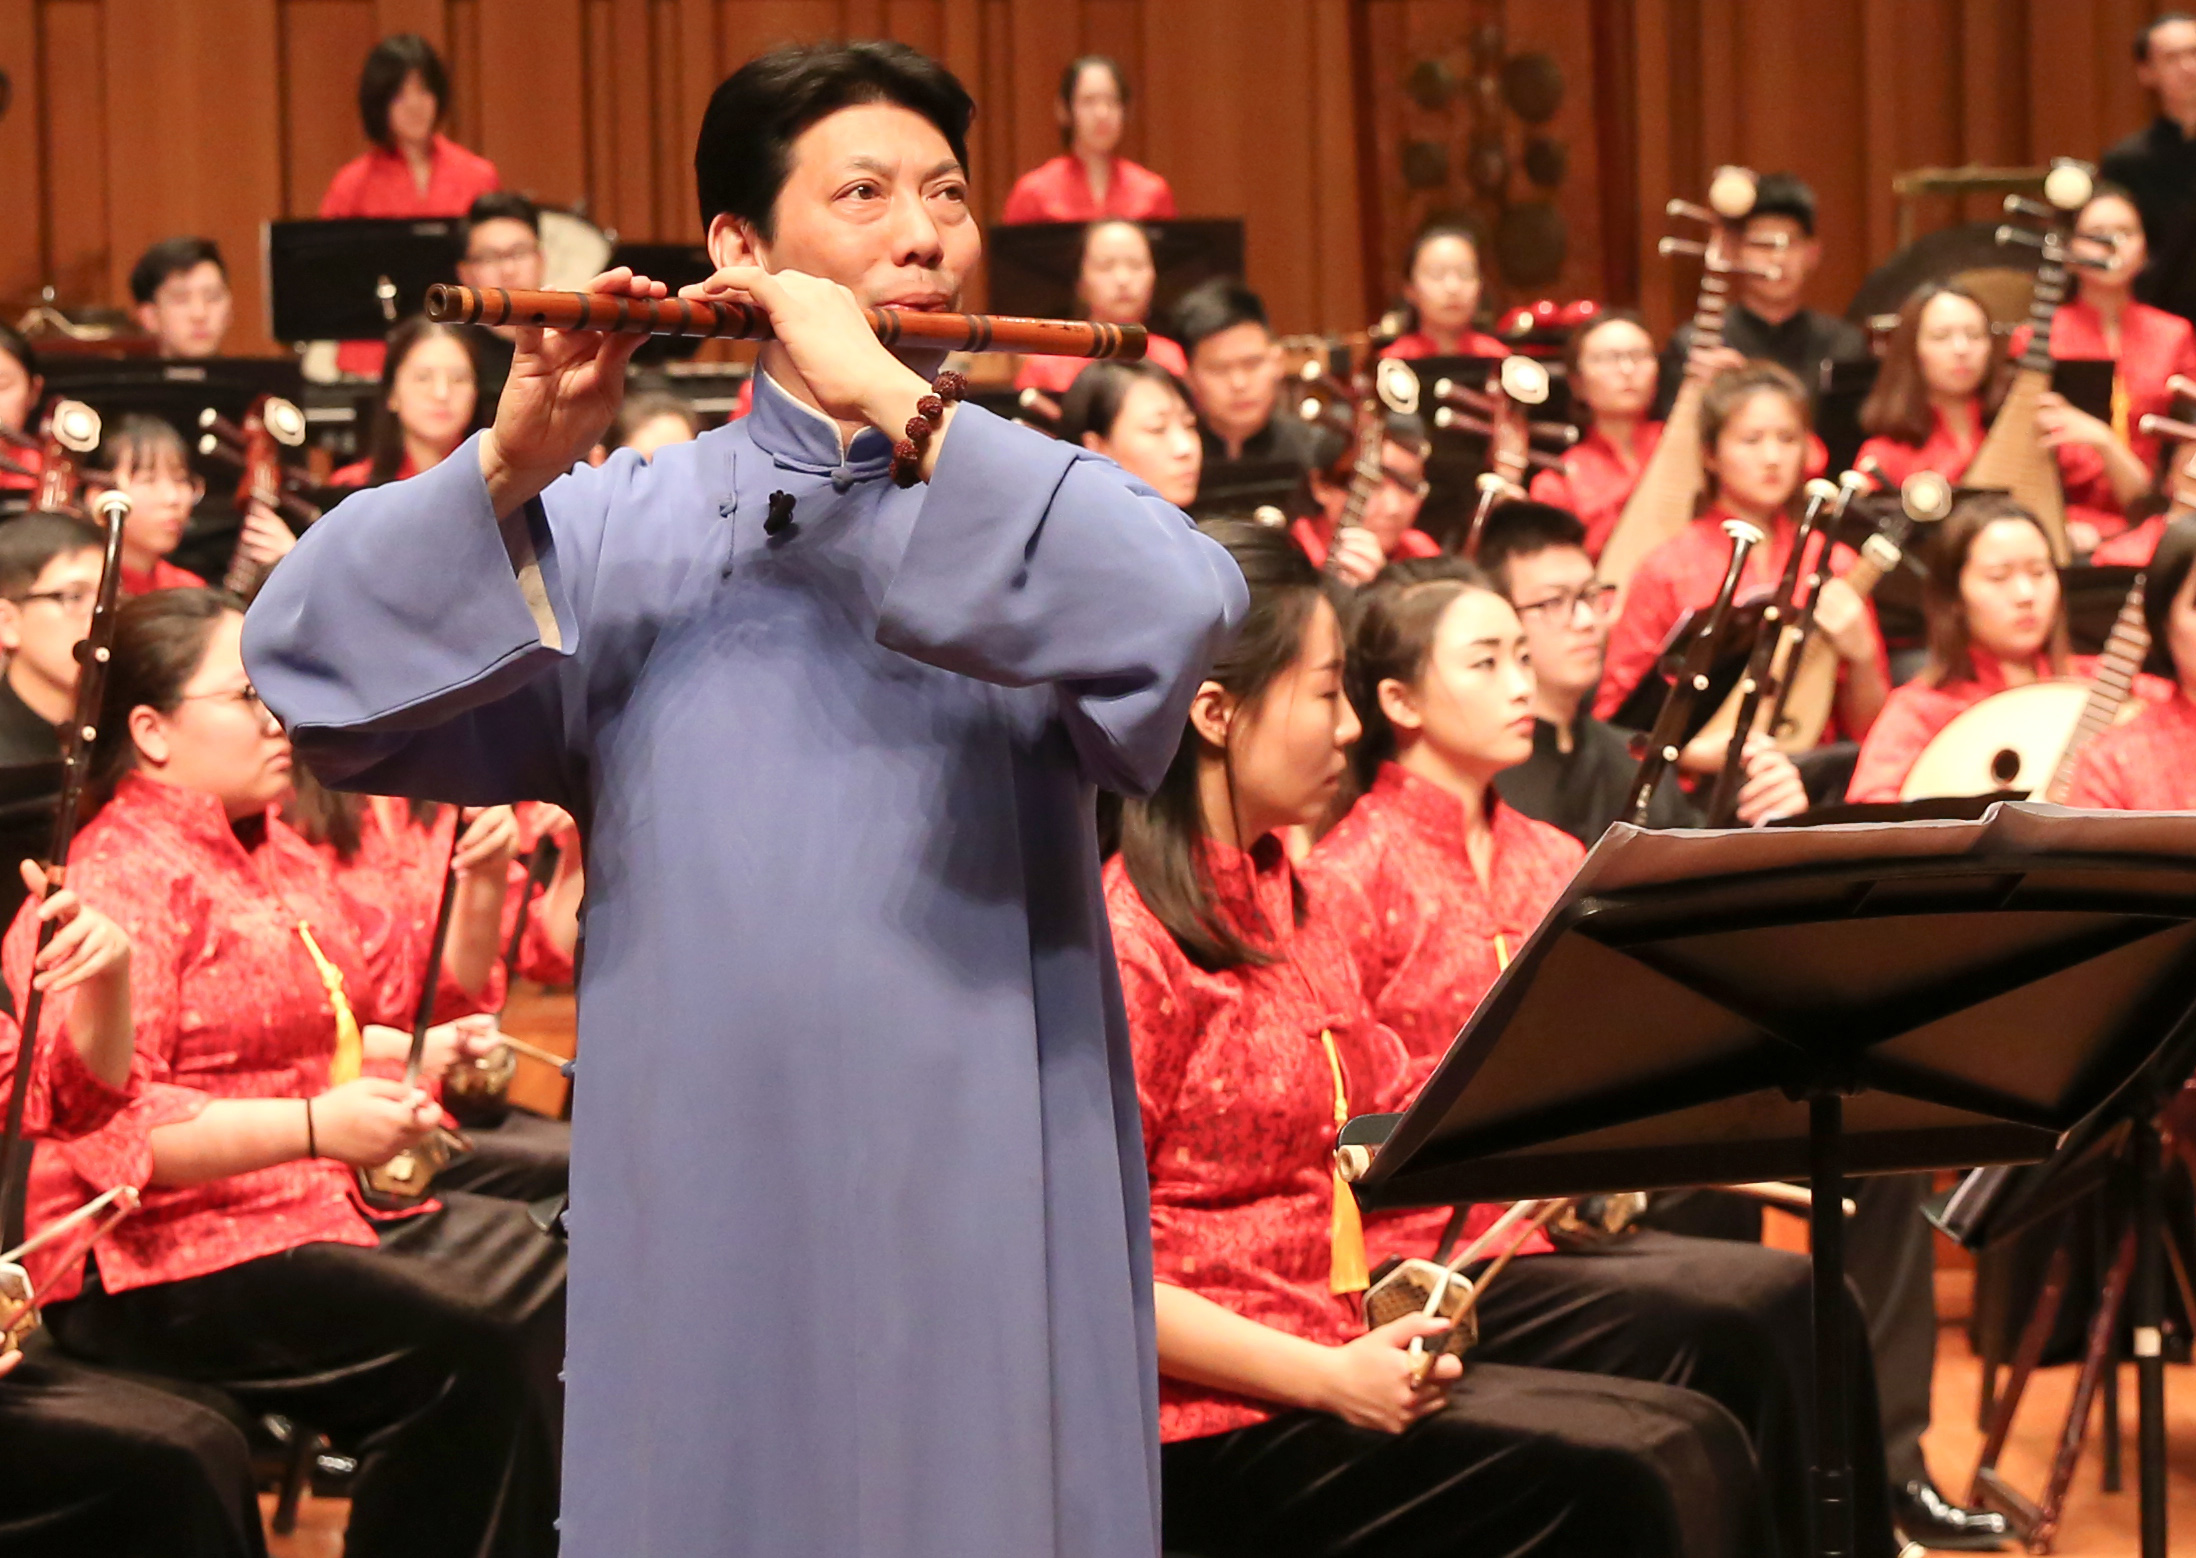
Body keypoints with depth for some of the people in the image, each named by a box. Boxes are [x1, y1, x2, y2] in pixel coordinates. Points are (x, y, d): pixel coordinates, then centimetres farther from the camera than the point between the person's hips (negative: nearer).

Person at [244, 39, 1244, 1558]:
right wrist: (512, 464, -16)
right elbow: (308, 655, -2)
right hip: (706, 1205, 0)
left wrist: (890, 398, -18)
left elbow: (1178, 614, -16)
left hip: (984, 1204, 0)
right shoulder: (622, 527, 7)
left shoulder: (1042, 507, 7)